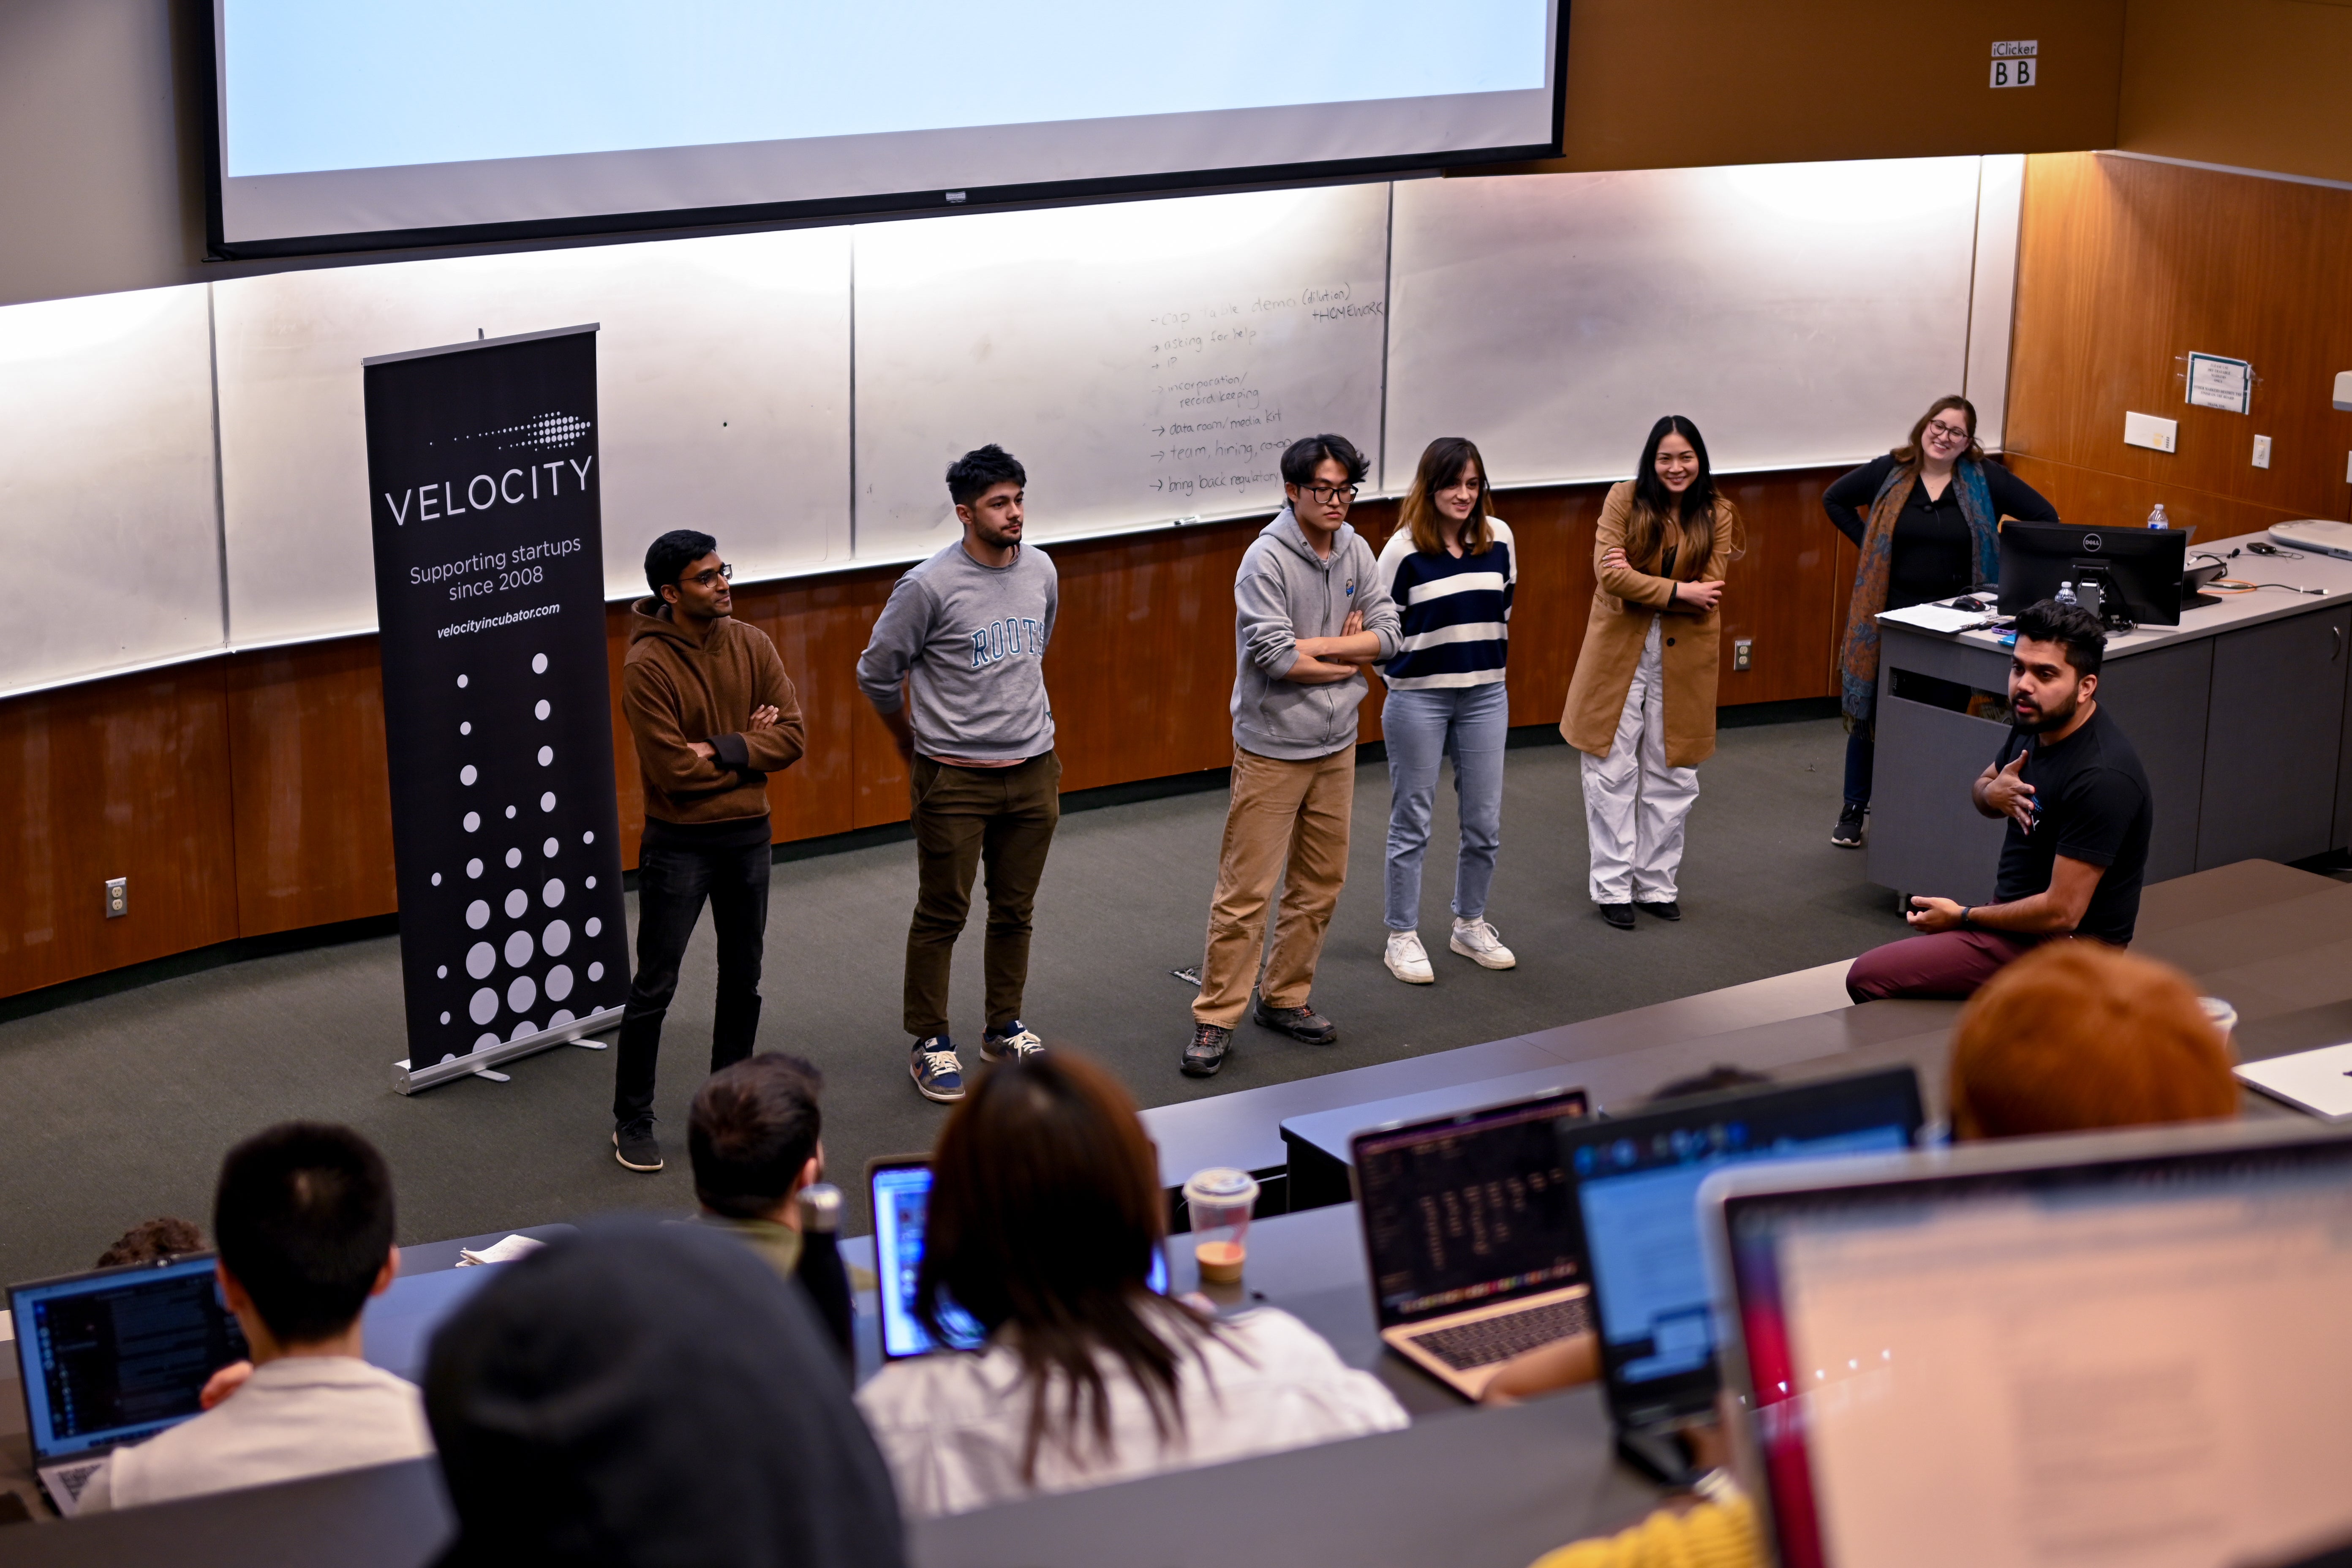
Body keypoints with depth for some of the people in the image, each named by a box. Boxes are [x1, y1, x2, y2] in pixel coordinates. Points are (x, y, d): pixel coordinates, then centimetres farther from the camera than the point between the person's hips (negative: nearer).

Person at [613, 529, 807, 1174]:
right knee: (655, 986, 1)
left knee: (743, 977, 15)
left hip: (748, 835, 5)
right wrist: (748, 745, -11)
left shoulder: (751, 645, -1)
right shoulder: (647, 666, -17)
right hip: (678, 843, -5)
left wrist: (721, 751, -19)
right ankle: (632, 1120, 12)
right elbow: (673, 770, -21)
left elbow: (793, 735, -6)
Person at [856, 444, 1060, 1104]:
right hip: (955, 778, -5)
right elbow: (877, 673, -4)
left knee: (1015, 909, 14)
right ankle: (930, 1042, 15)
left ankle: (1005, 1026, 29)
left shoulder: (1040, 571, 4)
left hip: (1033, 770, 5)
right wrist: (917, 747, 7)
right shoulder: (930, 587, -15)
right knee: (942, 914, 3)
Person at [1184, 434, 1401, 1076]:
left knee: (1320, 883, 14)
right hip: (1272, 750, -7)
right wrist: (1348, 658, -9)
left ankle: (1285, 998, 28)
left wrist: (1314, 646, -13)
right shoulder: (1267, 559, -16)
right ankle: (1217, 1018, 3)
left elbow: (1387, 635, 1)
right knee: (1246, 890, -4)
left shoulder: (1356, 552, 5)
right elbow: (1273, 657, -22)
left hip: (1336, 745, 7)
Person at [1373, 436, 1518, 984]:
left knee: (1485, 821, 9)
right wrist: (1404, 674, 1)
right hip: (1418, 699, -4)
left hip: (1486, 696, 4)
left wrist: (1484, 663, 14)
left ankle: (1470, 925, 27)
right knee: (1411, 822, 5)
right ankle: (1403, 937, 15)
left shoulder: (1498, 538, 1)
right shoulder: (1404, 549, -11)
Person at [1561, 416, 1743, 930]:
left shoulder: (1717, 515, 0)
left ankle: (1658, 884, 22)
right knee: (1612, 772, 4)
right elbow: (1609, 571, -14)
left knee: (1671, 776, 10)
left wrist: (1640, 585, -17)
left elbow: (1708, 591, -8)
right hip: (1619, 651, -1)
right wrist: (1676, 591, -18)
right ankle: (1613, 888, 13)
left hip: (1683, 656, 1)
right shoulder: (1625, 500, -4)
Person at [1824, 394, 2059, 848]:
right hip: (1891, 616, 1)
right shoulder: (1890, 472, 1)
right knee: (1870, 712, 5)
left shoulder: (1985, 479, -2)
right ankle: (1854, 810, 19)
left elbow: (2045, 516, 2)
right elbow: (1835, 499, 14)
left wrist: (2009, 562, -4)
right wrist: (1869, 546, 5)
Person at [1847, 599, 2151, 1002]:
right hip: (2014, 907, 10)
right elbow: (1980, 788, 21)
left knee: (1869, 978, -16)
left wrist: (1962, 917, -12)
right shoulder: (2034, 722, 1)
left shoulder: (2101, 778, -26)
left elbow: (2061, 913, -25)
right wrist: (1992, 793, -5)